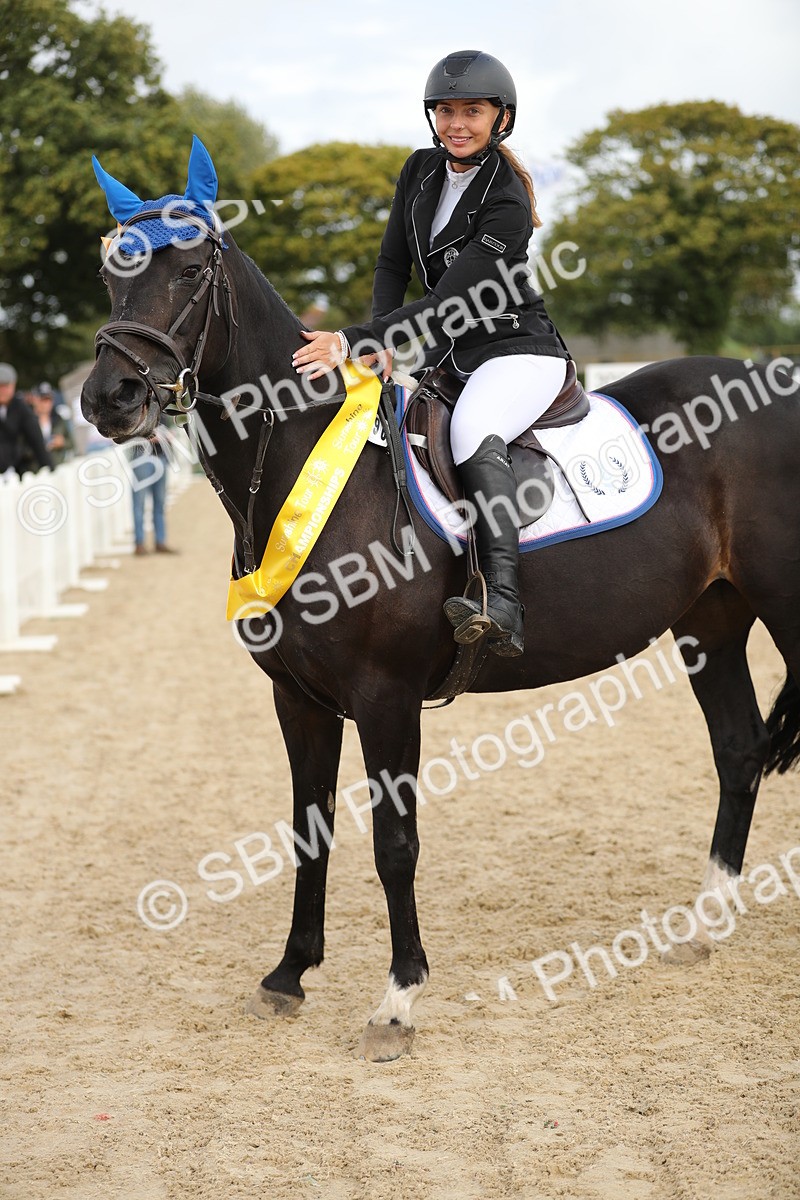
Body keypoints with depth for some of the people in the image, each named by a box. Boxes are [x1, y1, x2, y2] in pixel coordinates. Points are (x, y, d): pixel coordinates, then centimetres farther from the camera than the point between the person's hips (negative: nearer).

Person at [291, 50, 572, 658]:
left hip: (518, 350, -9)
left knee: (474, 431, -37)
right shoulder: (422, 170, 4)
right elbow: (393, 267, 8)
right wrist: (382, 347, -10)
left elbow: (446, 304, -25)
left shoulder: (507, 204, -20)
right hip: (448, 354, 9)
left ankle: (504, 607, -48)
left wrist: (353, 343, -32)